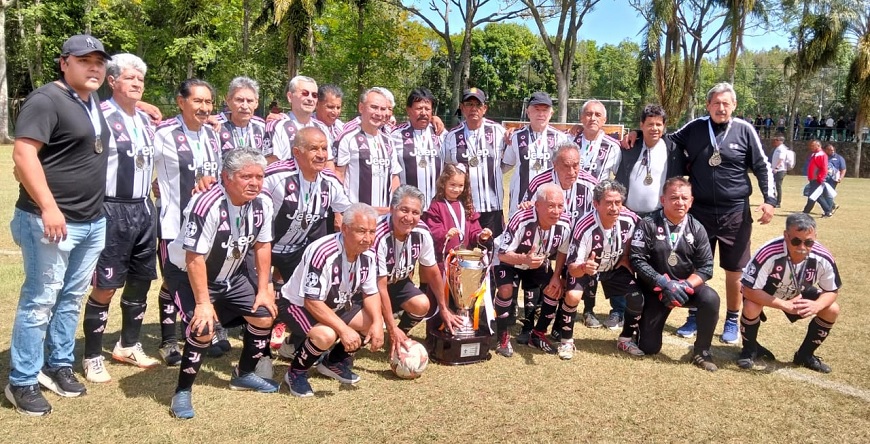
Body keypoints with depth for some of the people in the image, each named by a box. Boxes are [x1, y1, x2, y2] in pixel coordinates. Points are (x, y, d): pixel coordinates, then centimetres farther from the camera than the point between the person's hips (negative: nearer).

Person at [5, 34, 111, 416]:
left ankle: (58, 366, 28)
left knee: (71, 298, 15)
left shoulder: (94, 102, 14)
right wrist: (48, 207, -24)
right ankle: (22, 382, 11)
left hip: (92, 222, 8)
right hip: (51, 222, -8)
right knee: (40, 301, -2)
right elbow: (23, 153, -20)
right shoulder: (46, 99, -11)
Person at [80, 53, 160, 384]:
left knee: (141, 280, 15)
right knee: (106, 286, -1)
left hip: (144, 208, 8)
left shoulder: (146, 120, 13)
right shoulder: (100, 117, -11)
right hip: (113, 210, -7)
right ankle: (93, 357, 15)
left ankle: (128, 345, 32)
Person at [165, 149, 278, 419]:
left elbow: (261, 246, -1)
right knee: (204, 328, -24)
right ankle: (182, 393, -2)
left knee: (265, 316, 2)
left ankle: (243, 375, 26)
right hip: (188, 274, -6)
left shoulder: (262, 205, -13)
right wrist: (203, 303, -28)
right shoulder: (207, 206, -33)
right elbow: (195, 258, -30)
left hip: (231, 275, 7)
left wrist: (263, 290, -2)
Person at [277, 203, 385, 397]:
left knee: (375, 324, -5)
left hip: (335, 305, 8)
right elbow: (312, 302, -32)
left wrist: (377, 323, -16)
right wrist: (343, 329, -35)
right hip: (298, 304, -8)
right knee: (326, 335, -35)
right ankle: (296, 372, -4)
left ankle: (335, 361, 17)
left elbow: (371, 293, 1)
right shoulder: (323, 254, -34)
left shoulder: (367, 255, -10)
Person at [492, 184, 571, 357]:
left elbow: (562, 251, -5)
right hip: (509, 260, -4)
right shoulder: (521, 221, -39)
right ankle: (503, 337, -4)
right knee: (506, 290, -27)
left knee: (556, 290, -10)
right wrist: (524, 259, -52)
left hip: (539, 263, 5)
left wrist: (556, 276, -16)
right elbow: (502, 254, -33)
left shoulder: (565, 223, -25)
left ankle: (537, 335, 11)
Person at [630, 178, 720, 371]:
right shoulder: (648, 225, -12)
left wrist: (685, 285, -24)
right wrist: (664, 283, -27)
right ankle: (643, 322, 34)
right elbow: (637, 260, -17)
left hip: (687, 286, 2)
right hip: (655, 289, -2)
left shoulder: (696, 228, -4)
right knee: (649, 348, -3)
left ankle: (702, 351, -9)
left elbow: (706, 267, -7)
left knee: (711, 298, -30)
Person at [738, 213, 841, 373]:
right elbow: (749, 289, -35)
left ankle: (805, 354, 11)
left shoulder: (823, 258, -28)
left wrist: (816, 305, -34)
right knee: (751, 307, -33)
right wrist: (785, 305, -39)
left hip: (799, 293, 4)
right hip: (765, 291, -4)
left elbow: (832, 291, -11)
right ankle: (749, 349, -1)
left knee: (832, 310, -12)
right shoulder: (768, 253, -41)